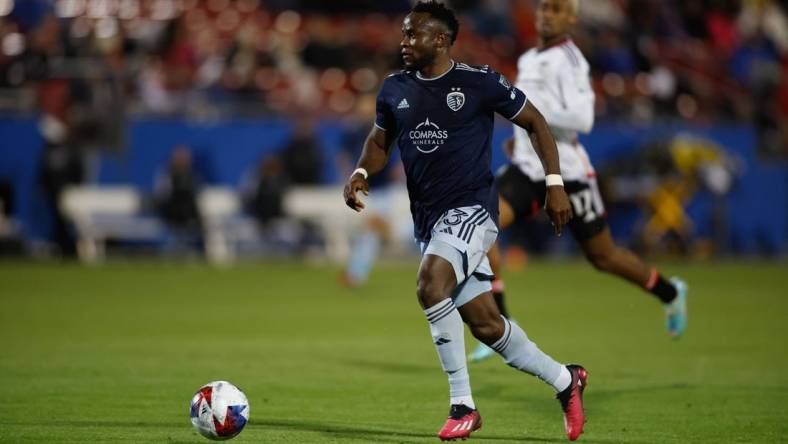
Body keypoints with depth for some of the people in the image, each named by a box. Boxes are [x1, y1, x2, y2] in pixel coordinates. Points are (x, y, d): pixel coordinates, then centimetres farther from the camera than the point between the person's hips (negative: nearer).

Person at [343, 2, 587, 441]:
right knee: (485, 324, 8)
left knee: (430, 282, -31)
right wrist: (362, 173, 0)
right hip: (429, 219, 6)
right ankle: (564, 380, 30)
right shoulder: (395, 90, 6)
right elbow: (381, 140, 21)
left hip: (472, 207, -6)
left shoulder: (479, 82, -8)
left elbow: (535, 122, 2)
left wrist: (555, 183, -4)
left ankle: (463, 404, -22)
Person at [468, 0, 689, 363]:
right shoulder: (528, 61, 13)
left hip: (566, 171, -7)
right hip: (527, 168, 7)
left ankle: (669, 293, 36)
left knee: (603, 256, 8)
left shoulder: (569, 61, -13)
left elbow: (582, 119, -24)